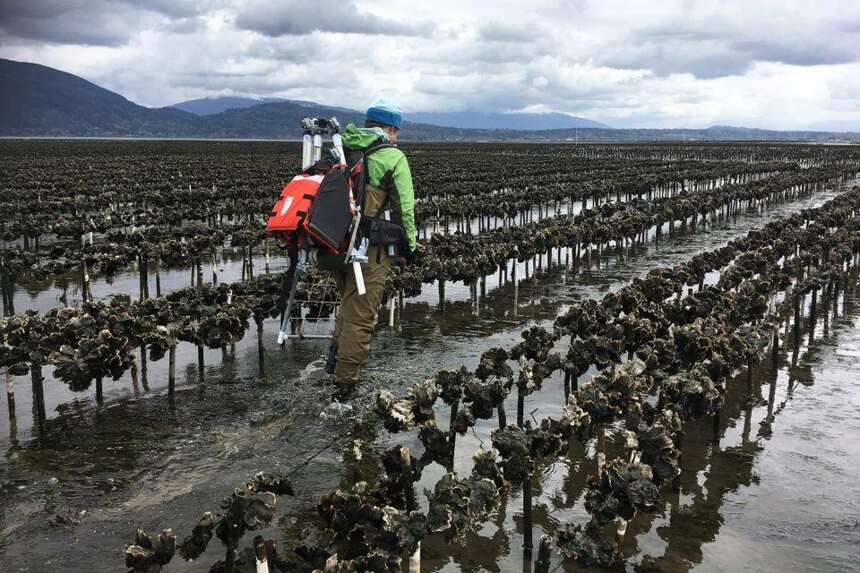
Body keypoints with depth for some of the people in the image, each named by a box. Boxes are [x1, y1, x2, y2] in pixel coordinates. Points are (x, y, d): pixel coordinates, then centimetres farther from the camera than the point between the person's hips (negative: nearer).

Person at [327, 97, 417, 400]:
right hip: (369, 249, -6)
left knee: (349, 304, 28)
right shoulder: (393, 157, -7)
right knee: (360, 317, 3)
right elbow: (404, 207, -9)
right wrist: (409, 245, 3)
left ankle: (334, 361, 30)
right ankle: (344, 384, 8)